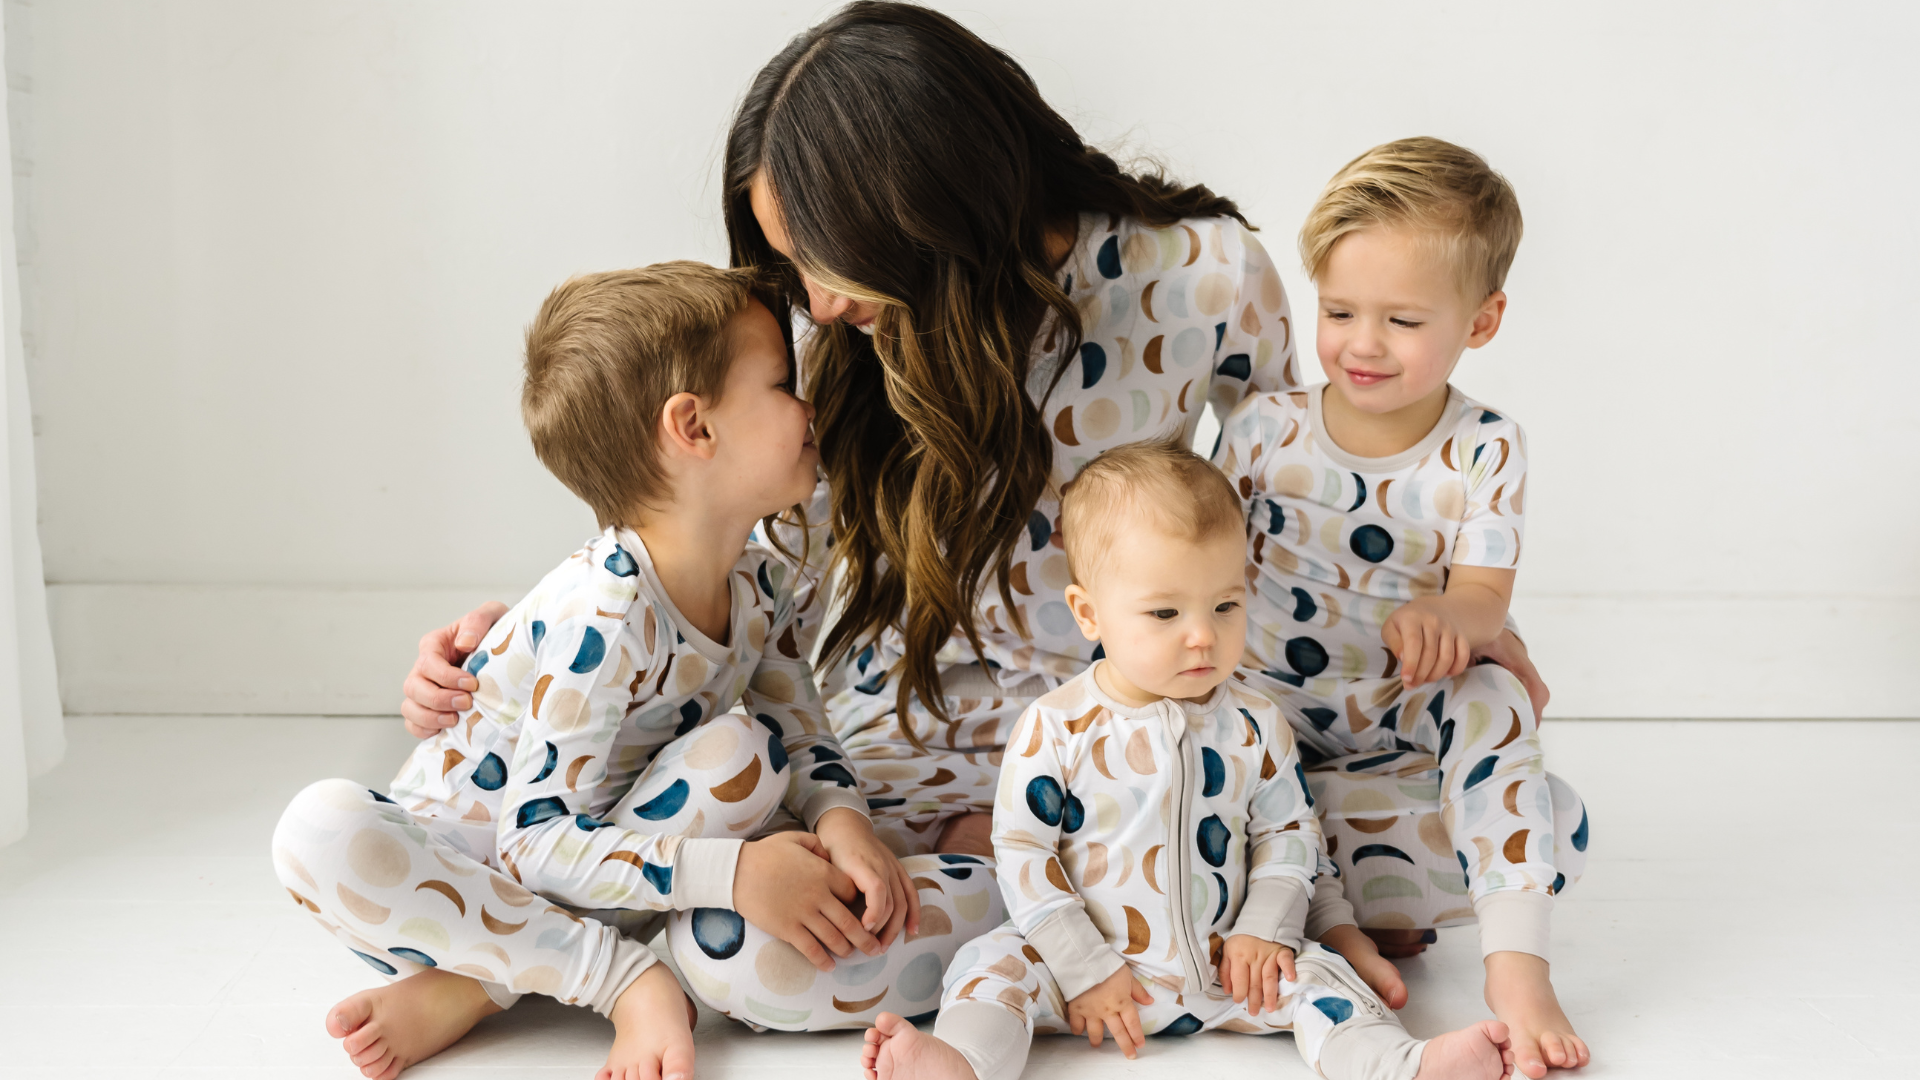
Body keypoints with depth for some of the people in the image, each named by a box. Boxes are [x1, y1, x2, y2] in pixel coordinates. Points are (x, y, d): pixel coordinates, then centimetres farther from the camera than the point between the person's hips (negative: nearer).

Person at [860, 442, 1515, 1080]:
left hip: (1224, 966, 2)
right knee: (999, 961, -23)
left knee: (1309, 975, -17)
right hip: (1092, 966, -2)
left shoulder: (1254, 724, -2)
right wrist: (1084, 969, -12)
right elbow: (1022, 846, -8)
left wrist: (1266, 928, -7)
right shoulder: (1055, 728, -11)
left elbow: (1289, 829, 9)